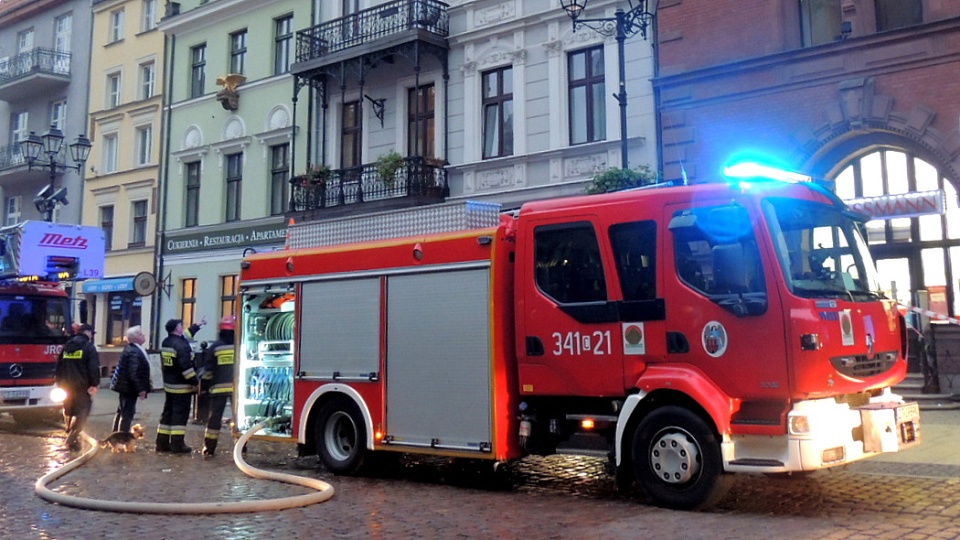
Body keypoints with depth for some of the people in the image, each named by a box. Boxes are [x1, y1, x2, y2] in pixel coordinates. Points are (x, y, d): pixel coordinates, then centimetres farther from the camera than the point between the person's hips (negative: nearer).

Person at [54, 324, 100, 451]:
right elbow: (94, 368, -16)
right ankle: (71, 440, -12)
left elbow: (59, 366, 17)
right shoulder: (89, 347, -7)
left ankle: (71, 436, 26)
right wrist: (95, 384, -9)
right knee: (81, 413, -4)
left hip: (67, 385, 7)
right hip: (82, 386, -7)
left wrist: (60, 383, 22)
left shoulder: (67, 346, 13)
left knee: (68, 411, 18)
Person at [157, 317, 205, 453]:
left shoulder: (166, 342, 10)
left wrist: (197, 326, 37)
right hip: (181, 386, -9)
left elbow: (184, 335, 28)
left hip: (168, 384, 9)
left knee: (167, 413, 13)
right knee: (180, 414, -5)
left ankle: (162, 443, 17)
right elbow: (186, 366, -24)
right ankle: (177, 444, -6)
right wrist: (194, 382, -18)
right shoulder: (181, 345, -20)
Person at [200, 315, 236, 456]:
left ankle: (209, 447, 9)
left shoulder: (215, 346, 1)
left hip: (219, 387, 0)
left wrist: (206, 384, 15)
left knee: (215, 416, 6)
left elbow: (208, 369, 3)